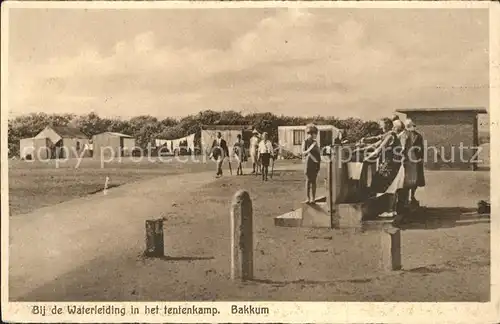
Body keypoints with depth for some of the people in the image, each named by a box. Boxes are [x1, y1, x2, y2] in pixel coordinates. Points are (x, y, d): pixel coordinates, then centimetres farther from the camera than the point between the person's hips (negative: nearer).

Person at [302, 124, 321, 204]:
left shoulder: (315, 142, 12)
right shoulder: (305, 142, 1)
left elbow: (319, 152, 19)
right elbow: (303, 152, -11)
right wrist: (309, 150, -29)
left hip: (316, 162, 3)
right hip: (309, 162, -3)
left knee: (313, 180, 4)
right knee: (308, 180, -3)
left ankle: (313, 198, 5)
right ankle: (308, 198, -3)